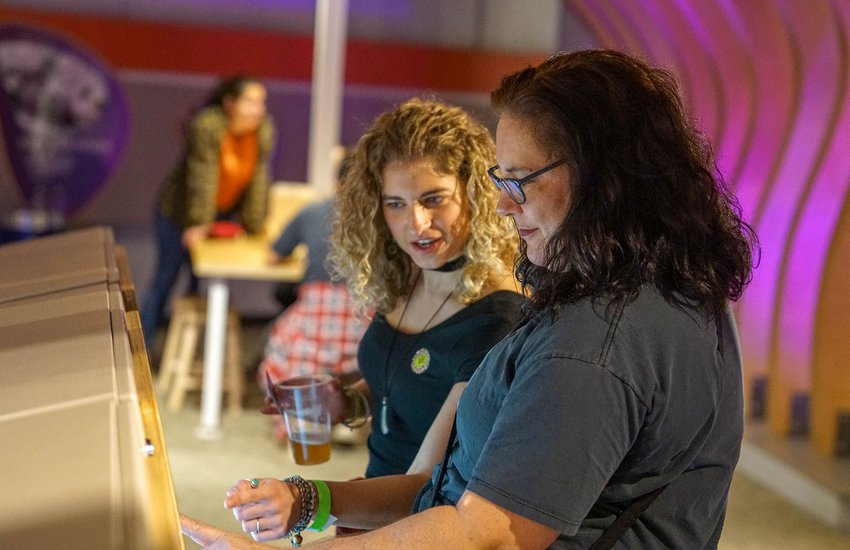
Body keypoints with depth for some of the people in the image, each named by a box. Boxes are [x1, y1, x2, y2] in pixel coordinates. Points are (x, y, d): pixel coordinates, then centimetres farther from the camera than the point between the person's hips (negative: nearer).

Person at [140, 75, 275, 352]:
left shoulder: (264, 129, -10)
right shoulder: (206, 126, -26)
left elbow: (258, 179, -8)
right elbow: (203, 177, -28)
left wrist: (251, 224, -8)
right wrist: (198, 224, -28)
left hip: (223, 214, 5)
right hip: (179, 213, -5)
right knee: (165, 281, 3)